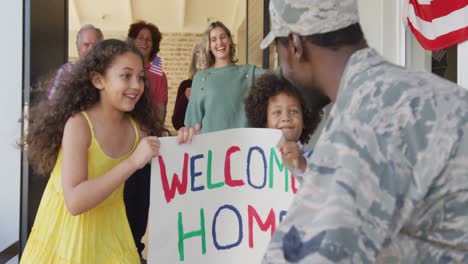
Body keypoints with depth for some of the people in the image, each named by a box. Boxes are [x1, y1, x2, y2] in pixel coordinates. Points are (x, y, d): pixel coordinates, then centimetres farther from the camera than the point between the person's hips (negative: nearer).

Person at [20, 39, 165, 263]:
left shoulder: (136, 127, -6)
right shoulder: (78, 124, -22)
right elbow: (75, 202, -30)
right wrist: (133, 162, -34)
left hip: (109, 229, 5)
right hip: (69, 231, -4)